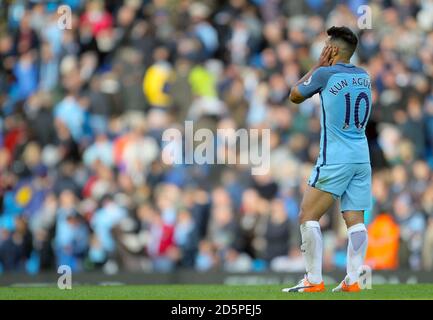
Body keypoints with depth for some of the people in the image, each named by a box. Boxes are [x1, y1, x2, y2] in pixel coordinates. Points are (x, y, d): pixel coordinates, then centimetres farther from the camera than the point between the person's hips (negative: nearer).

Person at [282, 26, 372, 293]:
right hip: (362, 159, 6)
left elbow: (295, 96, 9)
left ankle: (314, 281, -7)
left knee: (308, 216, -1)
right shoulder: (364, 76, 10)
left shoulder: (325, 74, -8)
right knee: (355, 220, 4)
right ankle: (353, 280, -2)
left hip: (335, 160, -6)